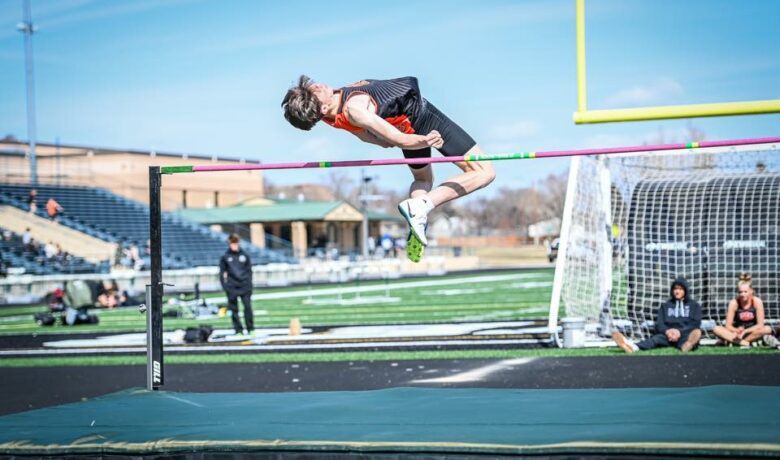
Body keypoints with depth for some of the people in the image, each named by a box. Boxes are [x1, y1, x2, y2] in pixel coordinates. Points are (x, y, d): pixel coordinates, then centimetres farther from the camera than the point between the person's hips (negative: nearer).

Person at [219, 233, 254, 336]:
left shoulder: (244, 255, 7)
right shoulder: (225, 257, 2)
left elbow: (249, 270, 11)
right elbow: (222, 272, 3)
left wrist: (249, 283, 2)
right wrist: (225, 286, -4)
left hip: (245, 286, 1)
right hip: (232, 288, -1)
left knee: (248, 307, -5)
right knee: (234, 309, 2)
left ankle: (250, 328, 3)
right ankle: (238, 329, 9)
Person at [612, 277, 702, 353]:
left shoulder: (694, 305, 17)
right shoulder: (666, 306, 24)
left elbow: (695, 324, 2)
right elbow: (659, 324, 11)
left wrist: (680, 332, -17)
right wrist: (667, 331, -14)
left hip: (685, 335, -1)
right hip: (668, 335, 1)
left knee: (696, 332, -37)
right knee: (657, 338, -34)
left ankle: (687, 346, -76)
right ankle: (634, 347, -67)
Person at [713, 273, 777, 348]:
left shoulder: (757, 301, -11)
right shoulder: (734, 303, -10)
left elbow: (760, 325, -12)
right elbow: (728, 325, -12)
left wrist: (745, 331, -23)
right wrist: (737, 331, -32)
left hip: (752, 331, 0)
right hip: (737, 332, 0)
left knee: (767, 329, -30)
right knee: (717, 329, -24)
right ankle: (744, 343, -36)